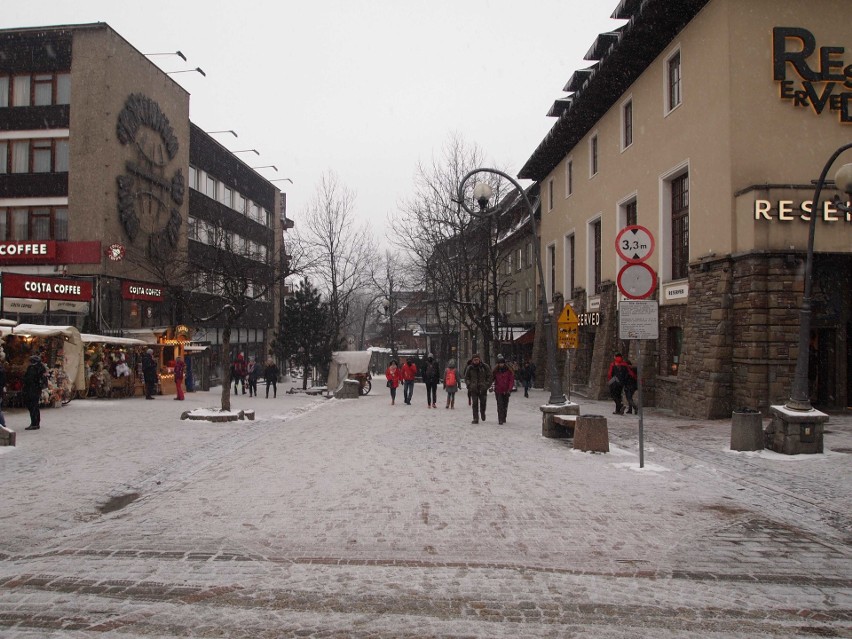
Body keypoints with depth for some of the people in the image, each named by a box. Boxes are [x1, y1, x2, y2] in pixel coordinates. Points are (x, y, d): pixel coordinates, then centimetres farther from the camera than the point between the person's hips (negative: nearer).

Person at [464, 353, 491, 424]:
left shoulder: (485, 366, 0)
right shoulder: (470, 368, 3)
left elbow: (489, 376, 6)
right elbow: (466, 378, 13)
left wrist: (487, 385, -5)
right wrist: (469, 385, -2)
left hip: (483, 388, 0)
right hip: (473, 389, 0)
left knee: (483, 403, 5)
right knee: (475, 404, -3)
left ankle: (482, 413, 35)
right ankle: (475, 419, 1)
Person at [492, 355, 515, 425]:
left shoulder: (509, 370, -4)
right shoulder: (496, 370, -1)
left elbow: (511, 380, -5)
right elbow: (493, 379, 8)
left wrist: (509, 389, -13)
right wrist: (492, 387, 1)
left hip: (506, 391, 1)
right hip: (498, 391, -1)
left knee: (505, 406, 12)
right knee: (500, 405, -11)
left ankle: (504, 418, 28)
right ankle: (500, 420, -11)